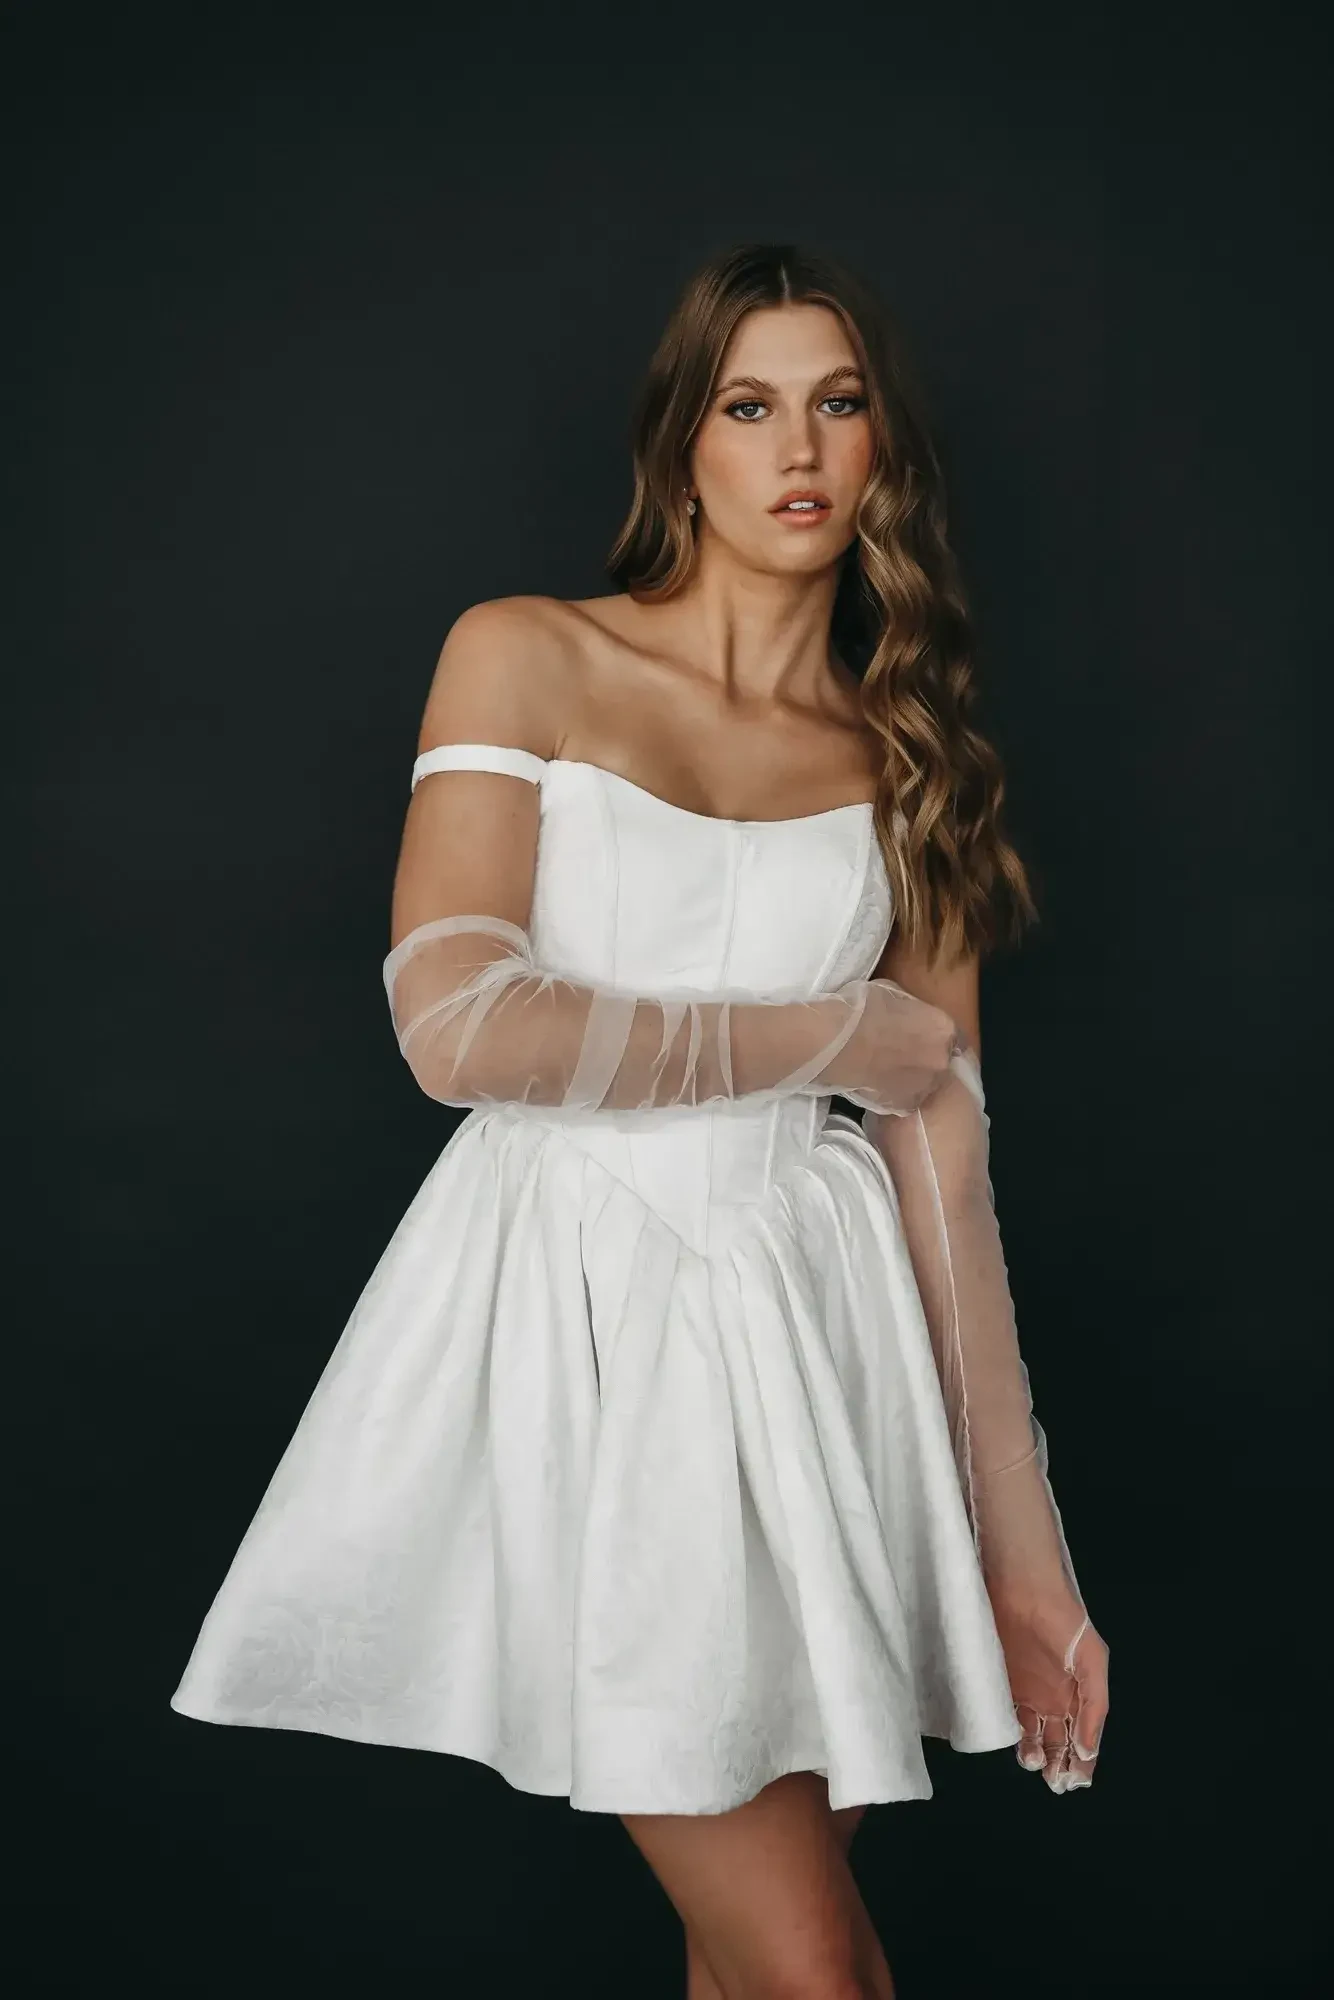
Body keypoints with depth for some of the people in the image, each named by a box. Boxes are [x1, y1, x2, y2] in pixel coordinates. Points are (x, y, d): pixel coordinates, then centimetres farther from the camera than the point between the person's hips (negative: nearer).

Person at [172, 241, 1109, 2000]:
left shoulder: (906, 763, 9)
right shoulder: (524, 661, 0)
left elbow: (944, 1158, 5)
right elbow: (457, 1029, -13)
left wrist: (1023, 1546, 1)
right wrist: (835, 1031, -6)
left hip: (812, 1324, 3)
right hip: (582, 1311, -3)